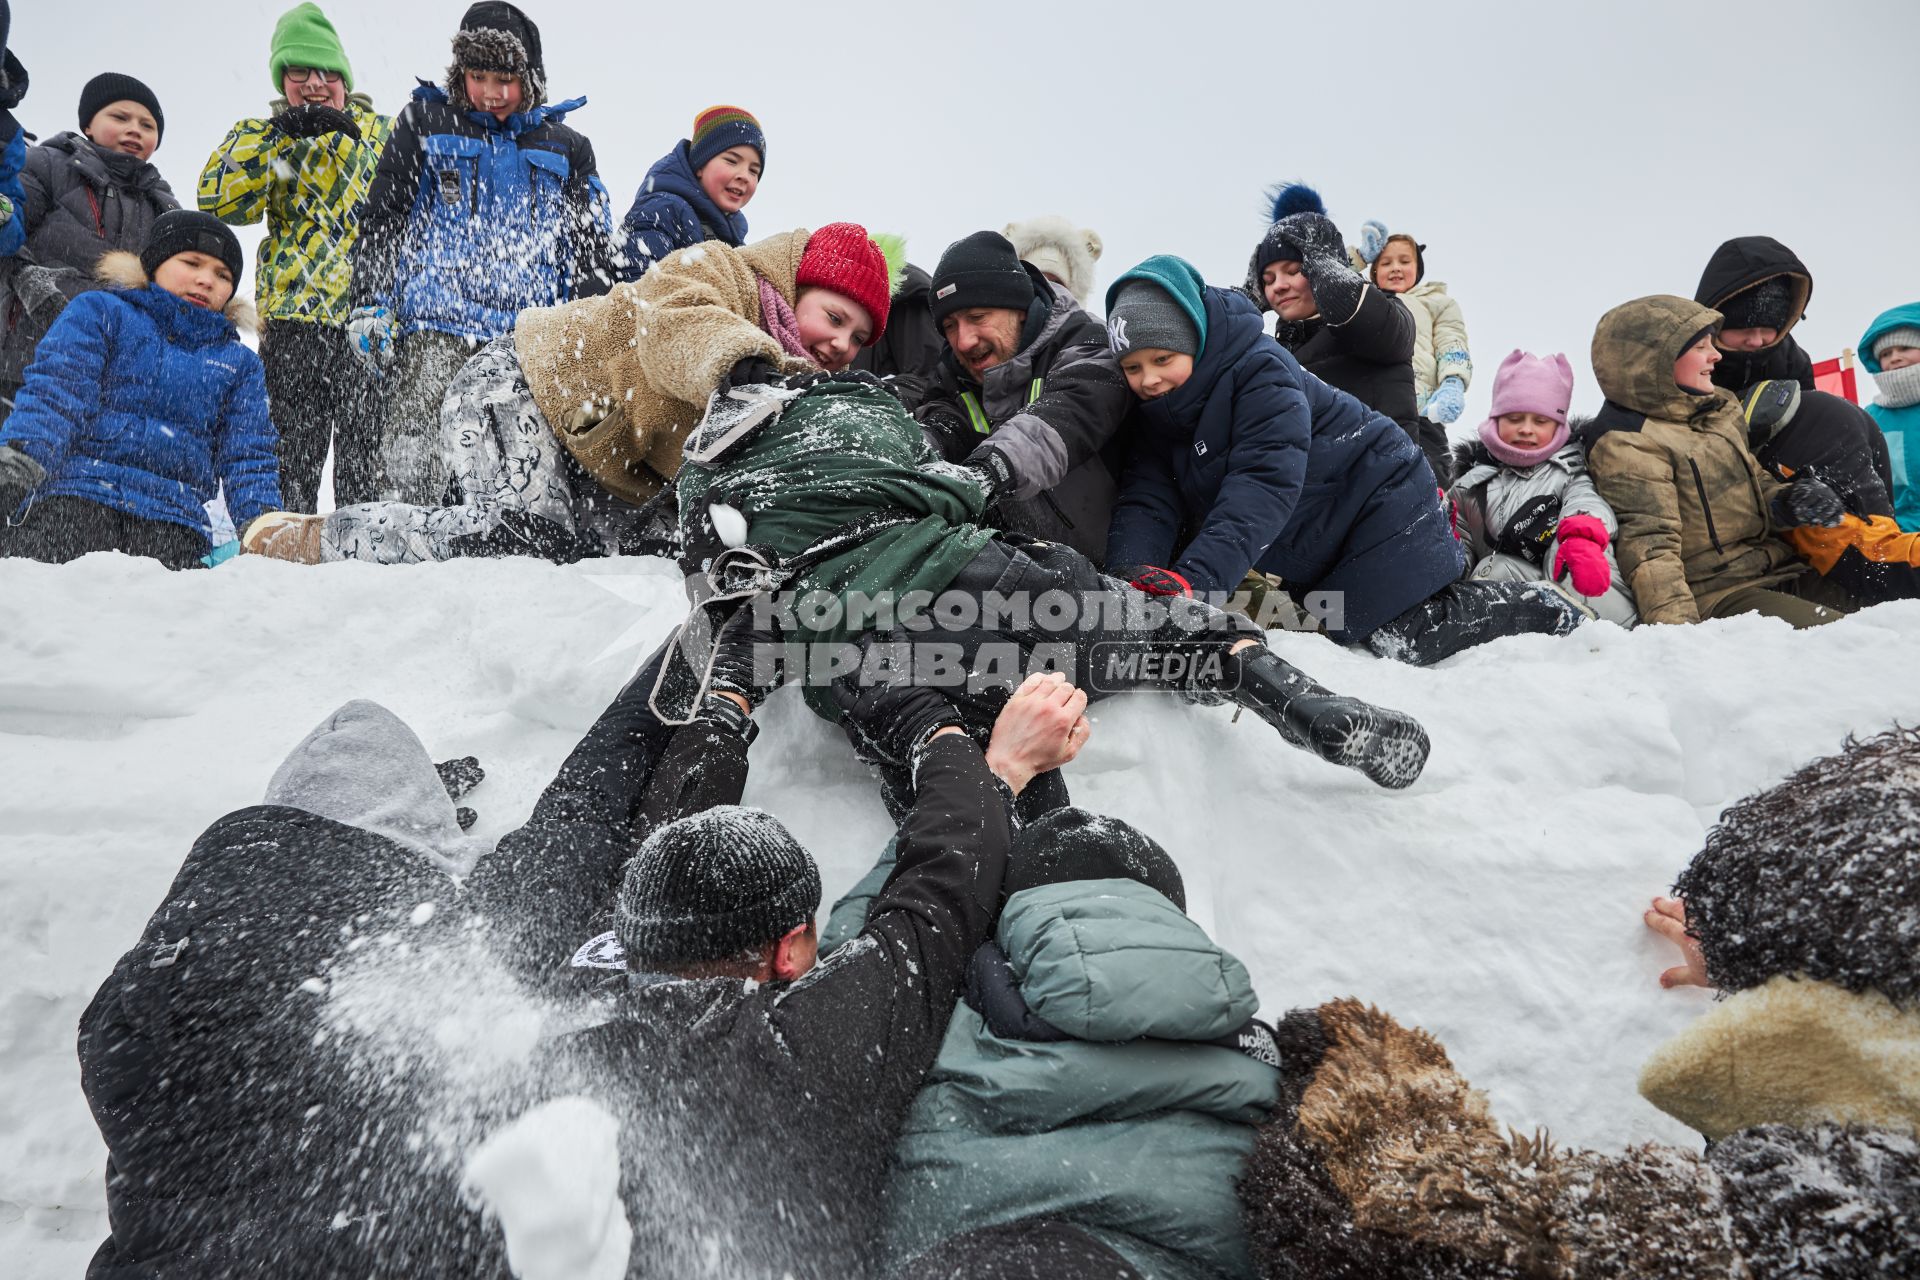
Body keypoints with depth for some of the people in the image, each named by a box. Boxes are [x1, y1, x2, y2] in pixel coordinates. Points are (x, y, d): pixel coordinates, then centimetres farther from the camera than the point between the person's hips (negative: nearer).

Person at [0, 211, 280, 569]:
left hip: (173, 516, 2)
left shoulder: (239, 363, 24)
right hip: (77, 491, -1)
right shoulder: (98, 311, 15)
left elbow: (249, 455, 16)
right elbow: (55, 391, 0)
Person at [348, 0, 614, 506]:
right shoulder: (426, 122, 14)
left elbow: (591, 251, 16)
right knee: (416, 458, -14)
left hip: (531, 339, 1)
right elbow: (380, 220, 13)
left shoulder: (567, 148, 16)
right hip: (434, 324, -1)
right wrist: (369, 304, 3)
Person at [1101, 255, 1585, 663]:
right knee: (1346, 626, 20)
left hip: (1376, 499, -8)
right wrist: (1128, 575, -41)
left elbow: (1263, 486, -40)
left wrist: (1193, 577, -54)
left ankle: (1543, 606, 7)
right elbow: (1148, 499, -19)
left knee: (1405, 639, -15)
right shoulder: (1157, 411, -6)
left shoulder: (1260, 370, -28)